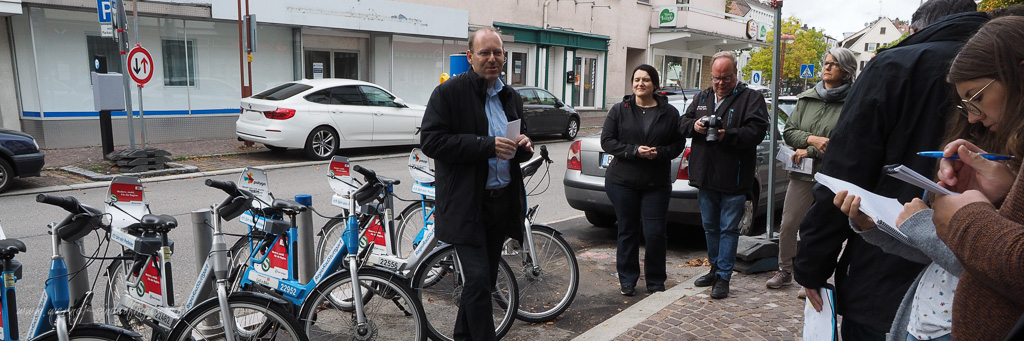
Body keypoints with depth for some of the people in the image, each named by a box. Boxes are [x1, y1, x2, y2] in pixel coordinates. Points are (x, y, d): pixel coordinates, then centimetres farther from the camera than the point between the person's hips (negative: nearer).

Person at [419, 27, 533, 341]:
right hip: (466, 205, -7)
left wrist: (523, 147, -1)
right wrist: (487, 145, -22)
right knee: (478, 279, -11)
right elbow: (430, 141, -16)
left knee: (485, 279, 15)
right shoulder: (448, 92, -6)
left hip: (503, 201, 7)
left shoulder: (511, 97, 14)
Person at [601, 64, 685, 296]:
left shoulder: (669, 113, 4)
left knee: (655, 234, -1)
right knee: (627, 231, 8)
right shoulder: (620, 110, 2)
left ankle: (655, 282, 17)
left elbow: (679, 143, 5)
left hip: (657, 184, 0)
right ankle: (627, 280, 22)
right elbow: (607, 141, -3)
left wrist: (659, 153, -15)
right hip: (622, 182, 0)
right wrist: (635, 151, -15)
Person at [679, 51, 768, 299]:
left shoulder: (751, 99, -3)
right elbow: (683, 123, 13)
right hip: (705, 176, 6)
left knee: (728, 229, 1)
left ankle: (723, 277, 9)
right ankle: (715, 269, 31)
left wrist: (728, 135, -27)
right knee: (710, 227, 16)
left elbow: (757, 131, -14)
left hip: (734, 179, -6)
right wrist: (694, 126, -9)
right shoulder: (701, 98, 14)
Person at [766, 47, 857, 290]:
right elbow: (788, 131, 9)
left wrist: (809, 151, -12)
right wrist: (812, 139, -10)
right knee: (788, 225, 7)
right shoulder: (806, 99, 11)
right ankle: (785, 271, 24)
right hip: (803, 173, 4)